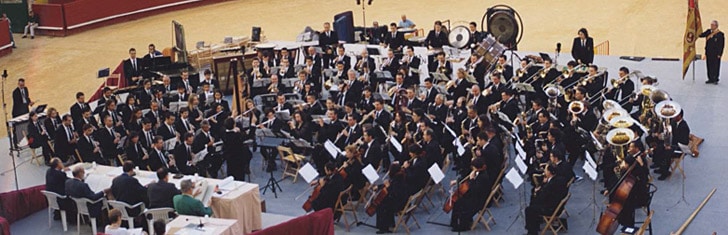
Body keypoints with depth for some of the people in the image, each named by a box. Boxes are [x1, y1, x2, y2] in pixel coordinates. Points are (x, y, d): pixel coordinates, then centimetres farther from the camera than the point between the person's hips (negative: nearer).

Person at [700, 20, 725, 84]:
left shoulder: (720, 34, -8)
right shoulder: (708, 32, 9)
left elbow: (721, 45, -10)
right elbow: (701, 35, 1)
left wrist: (719, 54, -13)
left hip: (715, 54, -5)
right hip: (709, 52, 5)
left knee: (715, 66, 0)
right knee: (709, 66, 8)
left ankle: (715, 79, 10)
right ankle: (711, 79, 17)